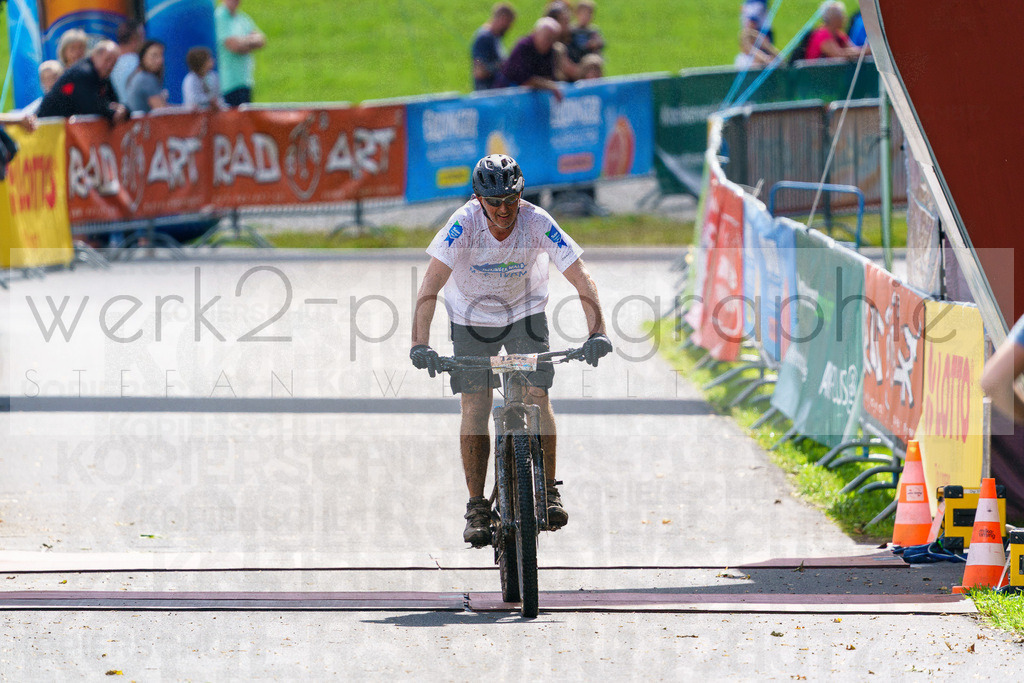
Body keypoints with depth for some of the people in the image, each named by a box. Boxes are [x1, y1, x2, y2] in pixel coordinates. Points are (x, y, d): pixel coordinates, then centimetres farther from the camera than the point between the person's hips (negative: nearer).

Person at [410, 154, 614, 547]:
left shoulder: (537, 223, -27)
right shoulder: (465, 224, -30)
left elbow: (581, 278, -28)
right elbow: (430, 284, -37)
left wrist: (597, 332, -42)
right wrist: (420, 343, -49)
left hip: (525, 311, 1)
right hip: (471, 316, -1)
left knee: (538, 397, -11)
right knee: (475, 410, -6)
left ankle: (548, 490, 5)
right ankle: (477, 507, 4)